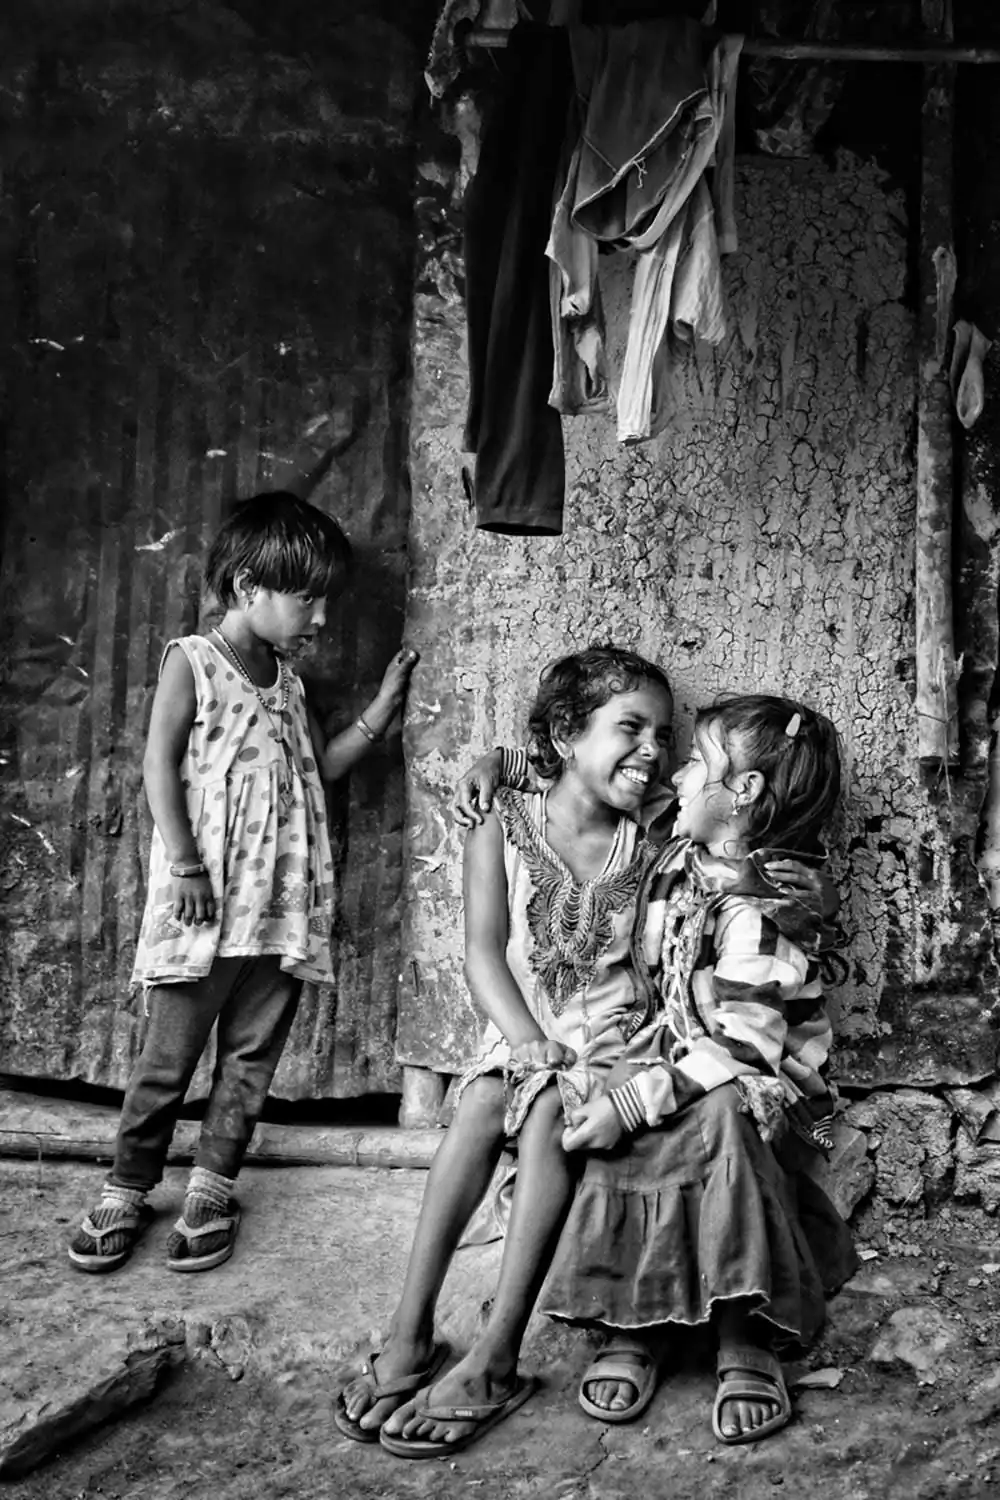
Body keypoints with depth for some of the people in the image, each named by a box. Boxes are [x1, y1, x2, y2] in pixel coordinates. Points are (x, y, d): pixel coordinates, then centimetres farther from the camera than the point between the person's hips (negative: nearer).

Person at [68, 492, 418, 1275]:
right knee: (170, 1054, 2)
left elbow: (322, 764, 21)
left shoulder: (288, 679, 14)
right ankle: (127, 1190, 16)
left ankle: (212, 1187, 20)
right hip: (207, 901, -5)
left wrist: (381, 710, 10)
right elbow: (160, 764, -9)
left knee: (253, 1052, 8)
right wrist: (184, 866, -16)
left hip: (283, 903, 6)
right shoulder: (192, 661, -3)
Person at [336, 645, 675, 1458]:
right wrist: (532, 1046, -20)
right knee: (480, 1108, -28)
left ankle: (496, 1358, -28)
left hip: (606, 1031, -1)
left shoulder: (646, 849, 1)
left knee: (547, 1116, -29)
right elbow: (484, 952, -7)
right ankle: (411, 1332, -23)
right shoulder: (503, 828, -2)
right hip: (518, 1028, 1)